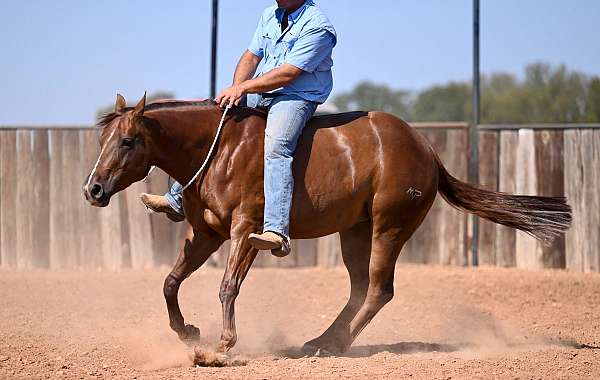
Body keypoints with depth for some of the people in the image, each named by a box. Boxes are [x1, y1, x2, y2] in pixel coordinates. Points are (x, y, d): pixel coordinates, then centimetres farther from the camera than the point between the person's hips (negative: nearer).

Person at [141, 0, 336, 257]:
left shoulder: (316, 26, -14)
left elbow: (287, 73, -20)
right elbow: (251, 57, 16)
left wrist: (242, 88, -19)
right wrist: (237, 88, -4)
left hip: (296, 98, -9)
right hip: (258, 94, 9)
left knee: (275, 148, -35)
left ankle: (276, 232, -50)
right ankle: (177, 200, 21)